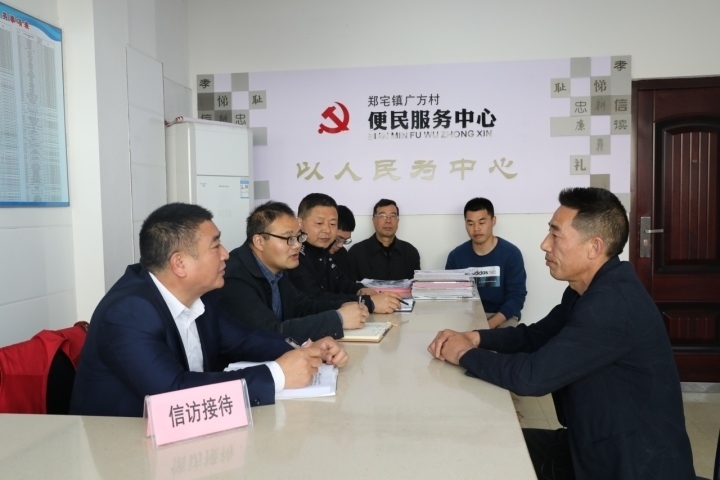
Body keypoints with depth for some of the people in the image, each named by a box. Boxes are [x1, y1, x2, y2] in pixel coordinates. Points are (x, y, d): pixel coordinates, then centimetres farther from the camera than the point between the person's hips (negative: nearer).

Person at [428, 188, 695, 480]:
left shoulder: (614, 303, -29)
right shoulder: (588, 290, 3)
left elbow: (533, 376, -31)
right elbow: (535, 336, 11)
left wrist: (465, 354, -15)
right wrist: (475, 338, -6)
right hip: (597, 444, 8)